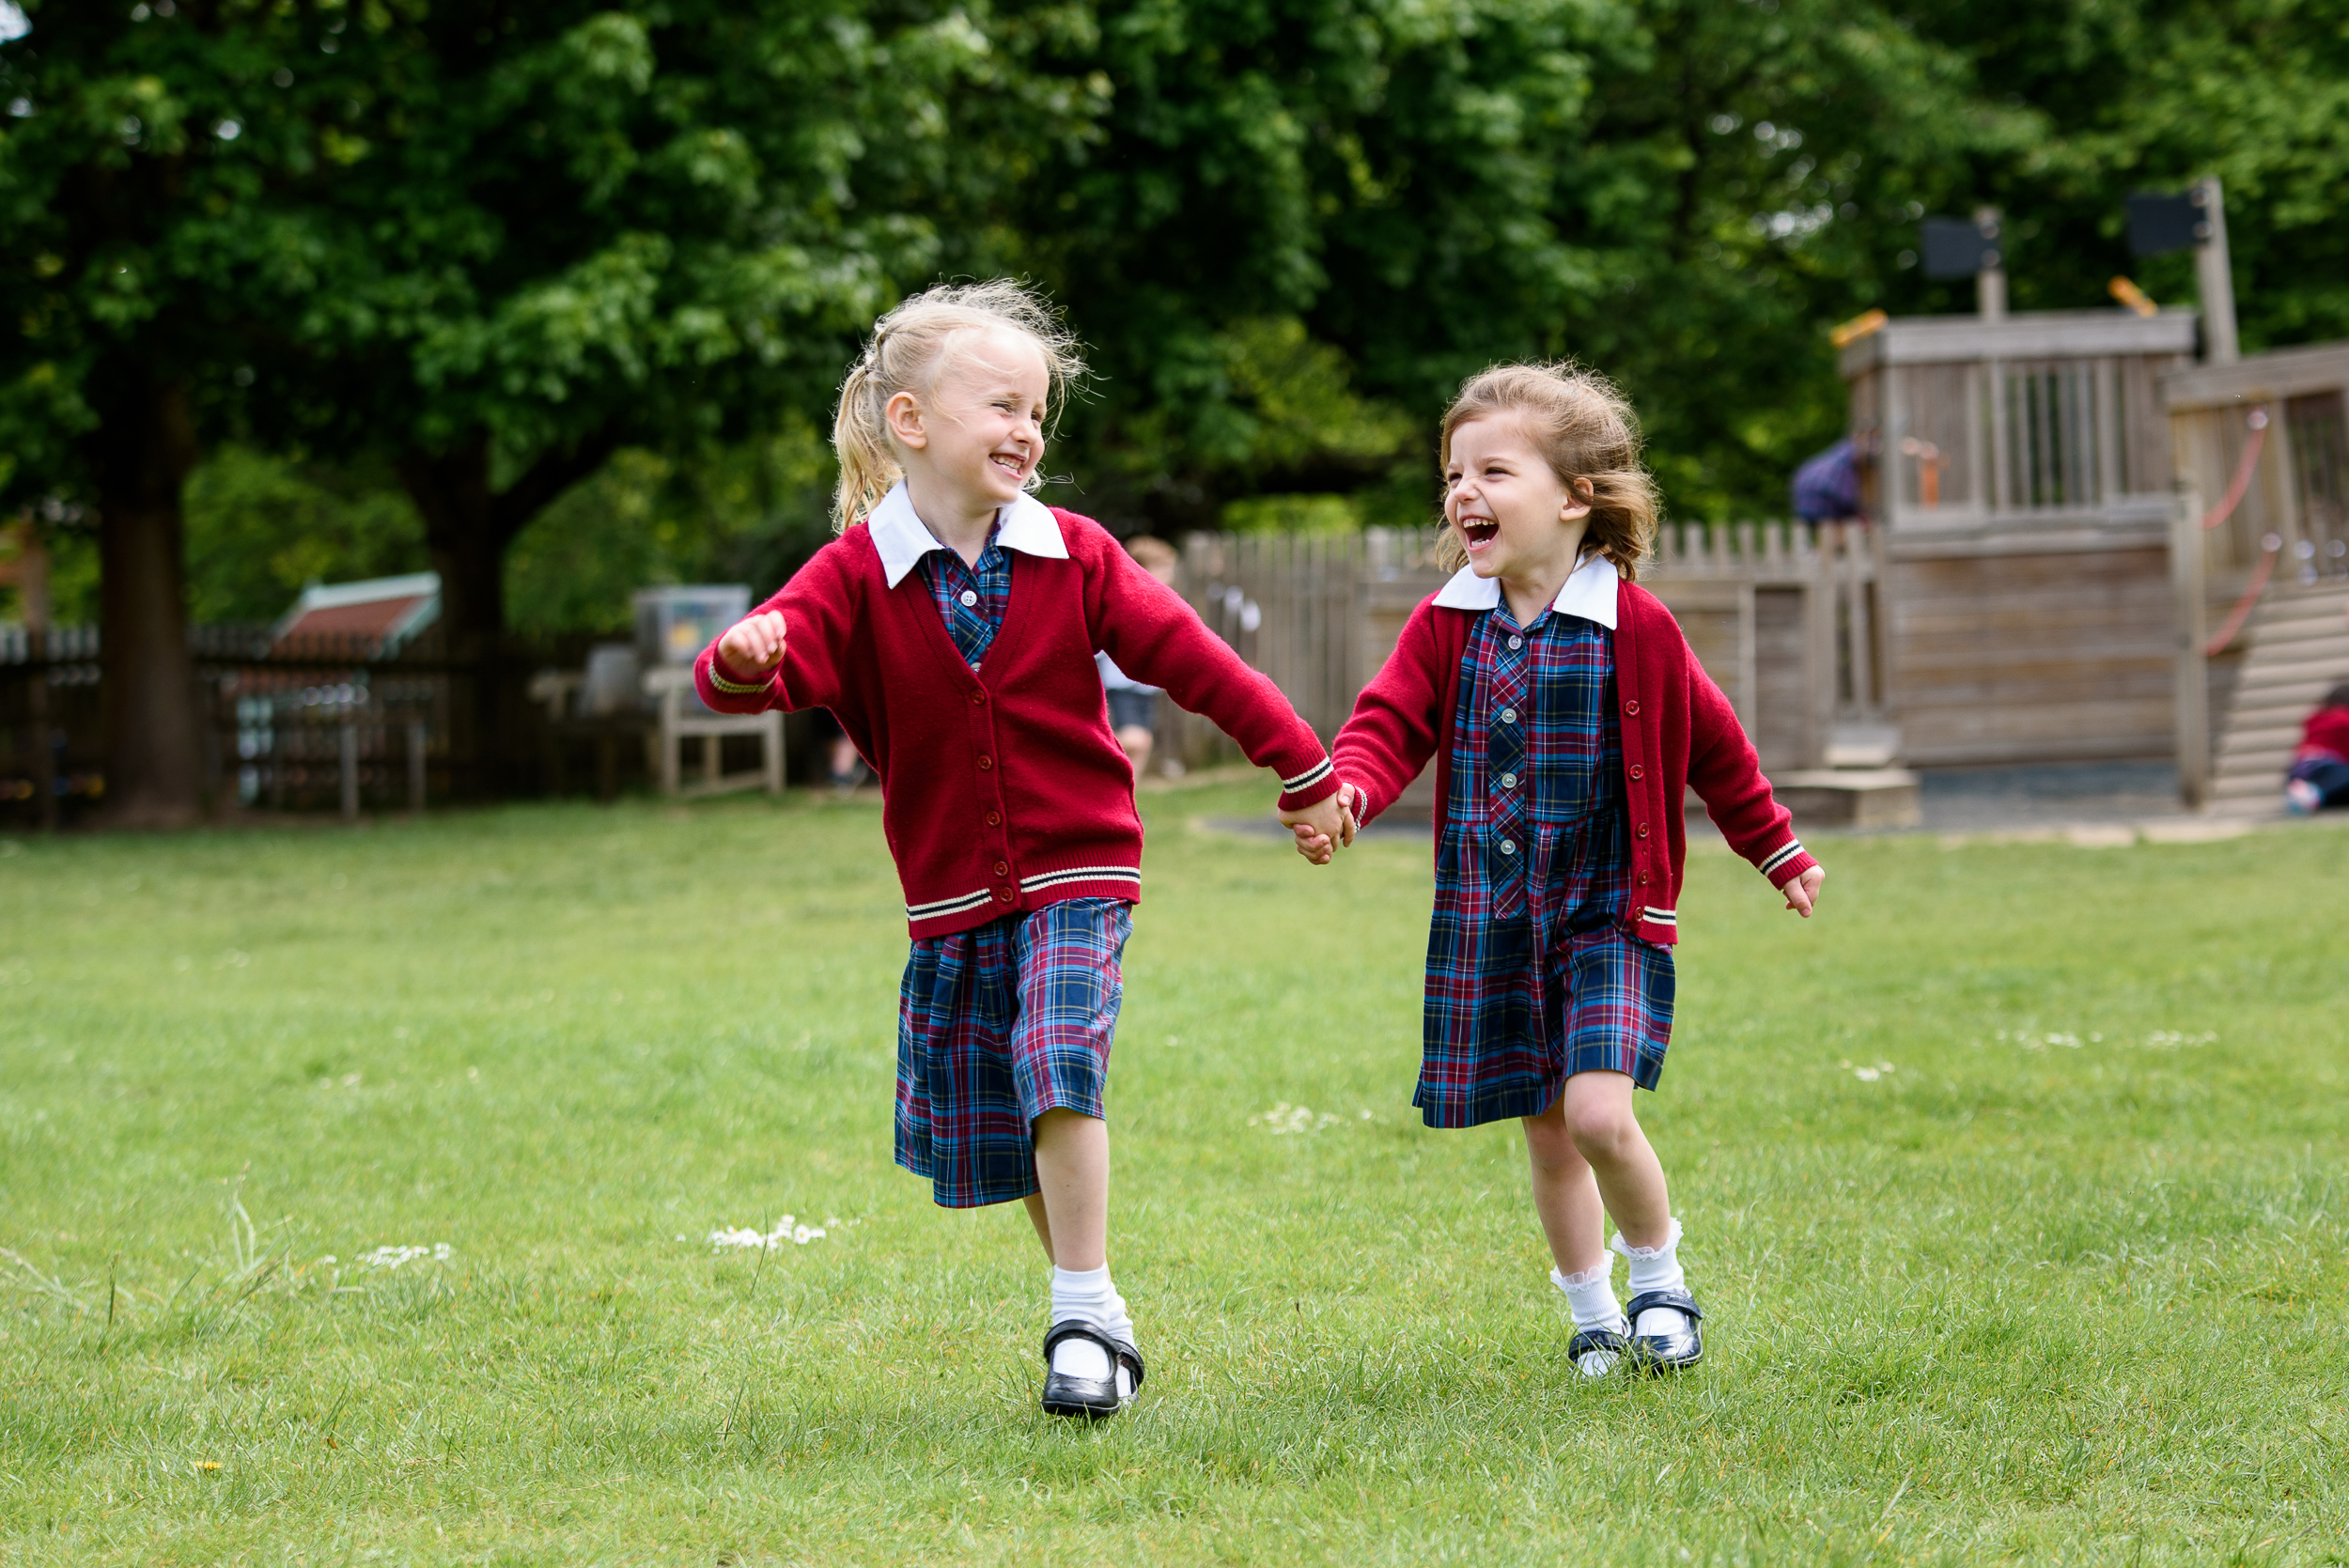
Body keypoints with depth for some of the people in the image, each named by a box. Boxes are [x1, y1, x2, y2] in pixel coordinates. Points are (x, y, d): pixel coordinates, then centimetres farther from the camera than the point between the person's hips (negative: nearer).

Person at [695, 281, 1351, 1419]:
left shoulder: (1073, 559, -4)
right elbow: (781, 653, -21)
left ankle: (1083, 1317, -13)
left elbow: (1193, 662, 2)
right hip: (952, 891, 2)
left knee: (1057, 1061, -23)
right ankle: (1093, 1308, 28)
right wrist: (744, 662, -47)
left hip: (1076, 870, -2)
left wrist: (1303, 773, 6)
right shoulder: (857, 576, -7)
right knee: (976, 1126, 9)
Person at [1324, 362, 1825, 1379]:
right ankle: (1593, 1316, 26)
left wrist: (1780, 853, 14)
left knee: (1599, 1112, -17)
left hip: (1608, 913, -3)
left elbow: (1713, 748, 4)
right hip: (1489, 923, 3)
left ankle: (1660, 1278, 8)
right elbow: (1391, 724, -4)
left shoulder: (1636, 629, -7)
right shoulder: (1446, 627, 1)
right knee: (1546, 1136, 9)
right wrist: (1346, 790, -27)